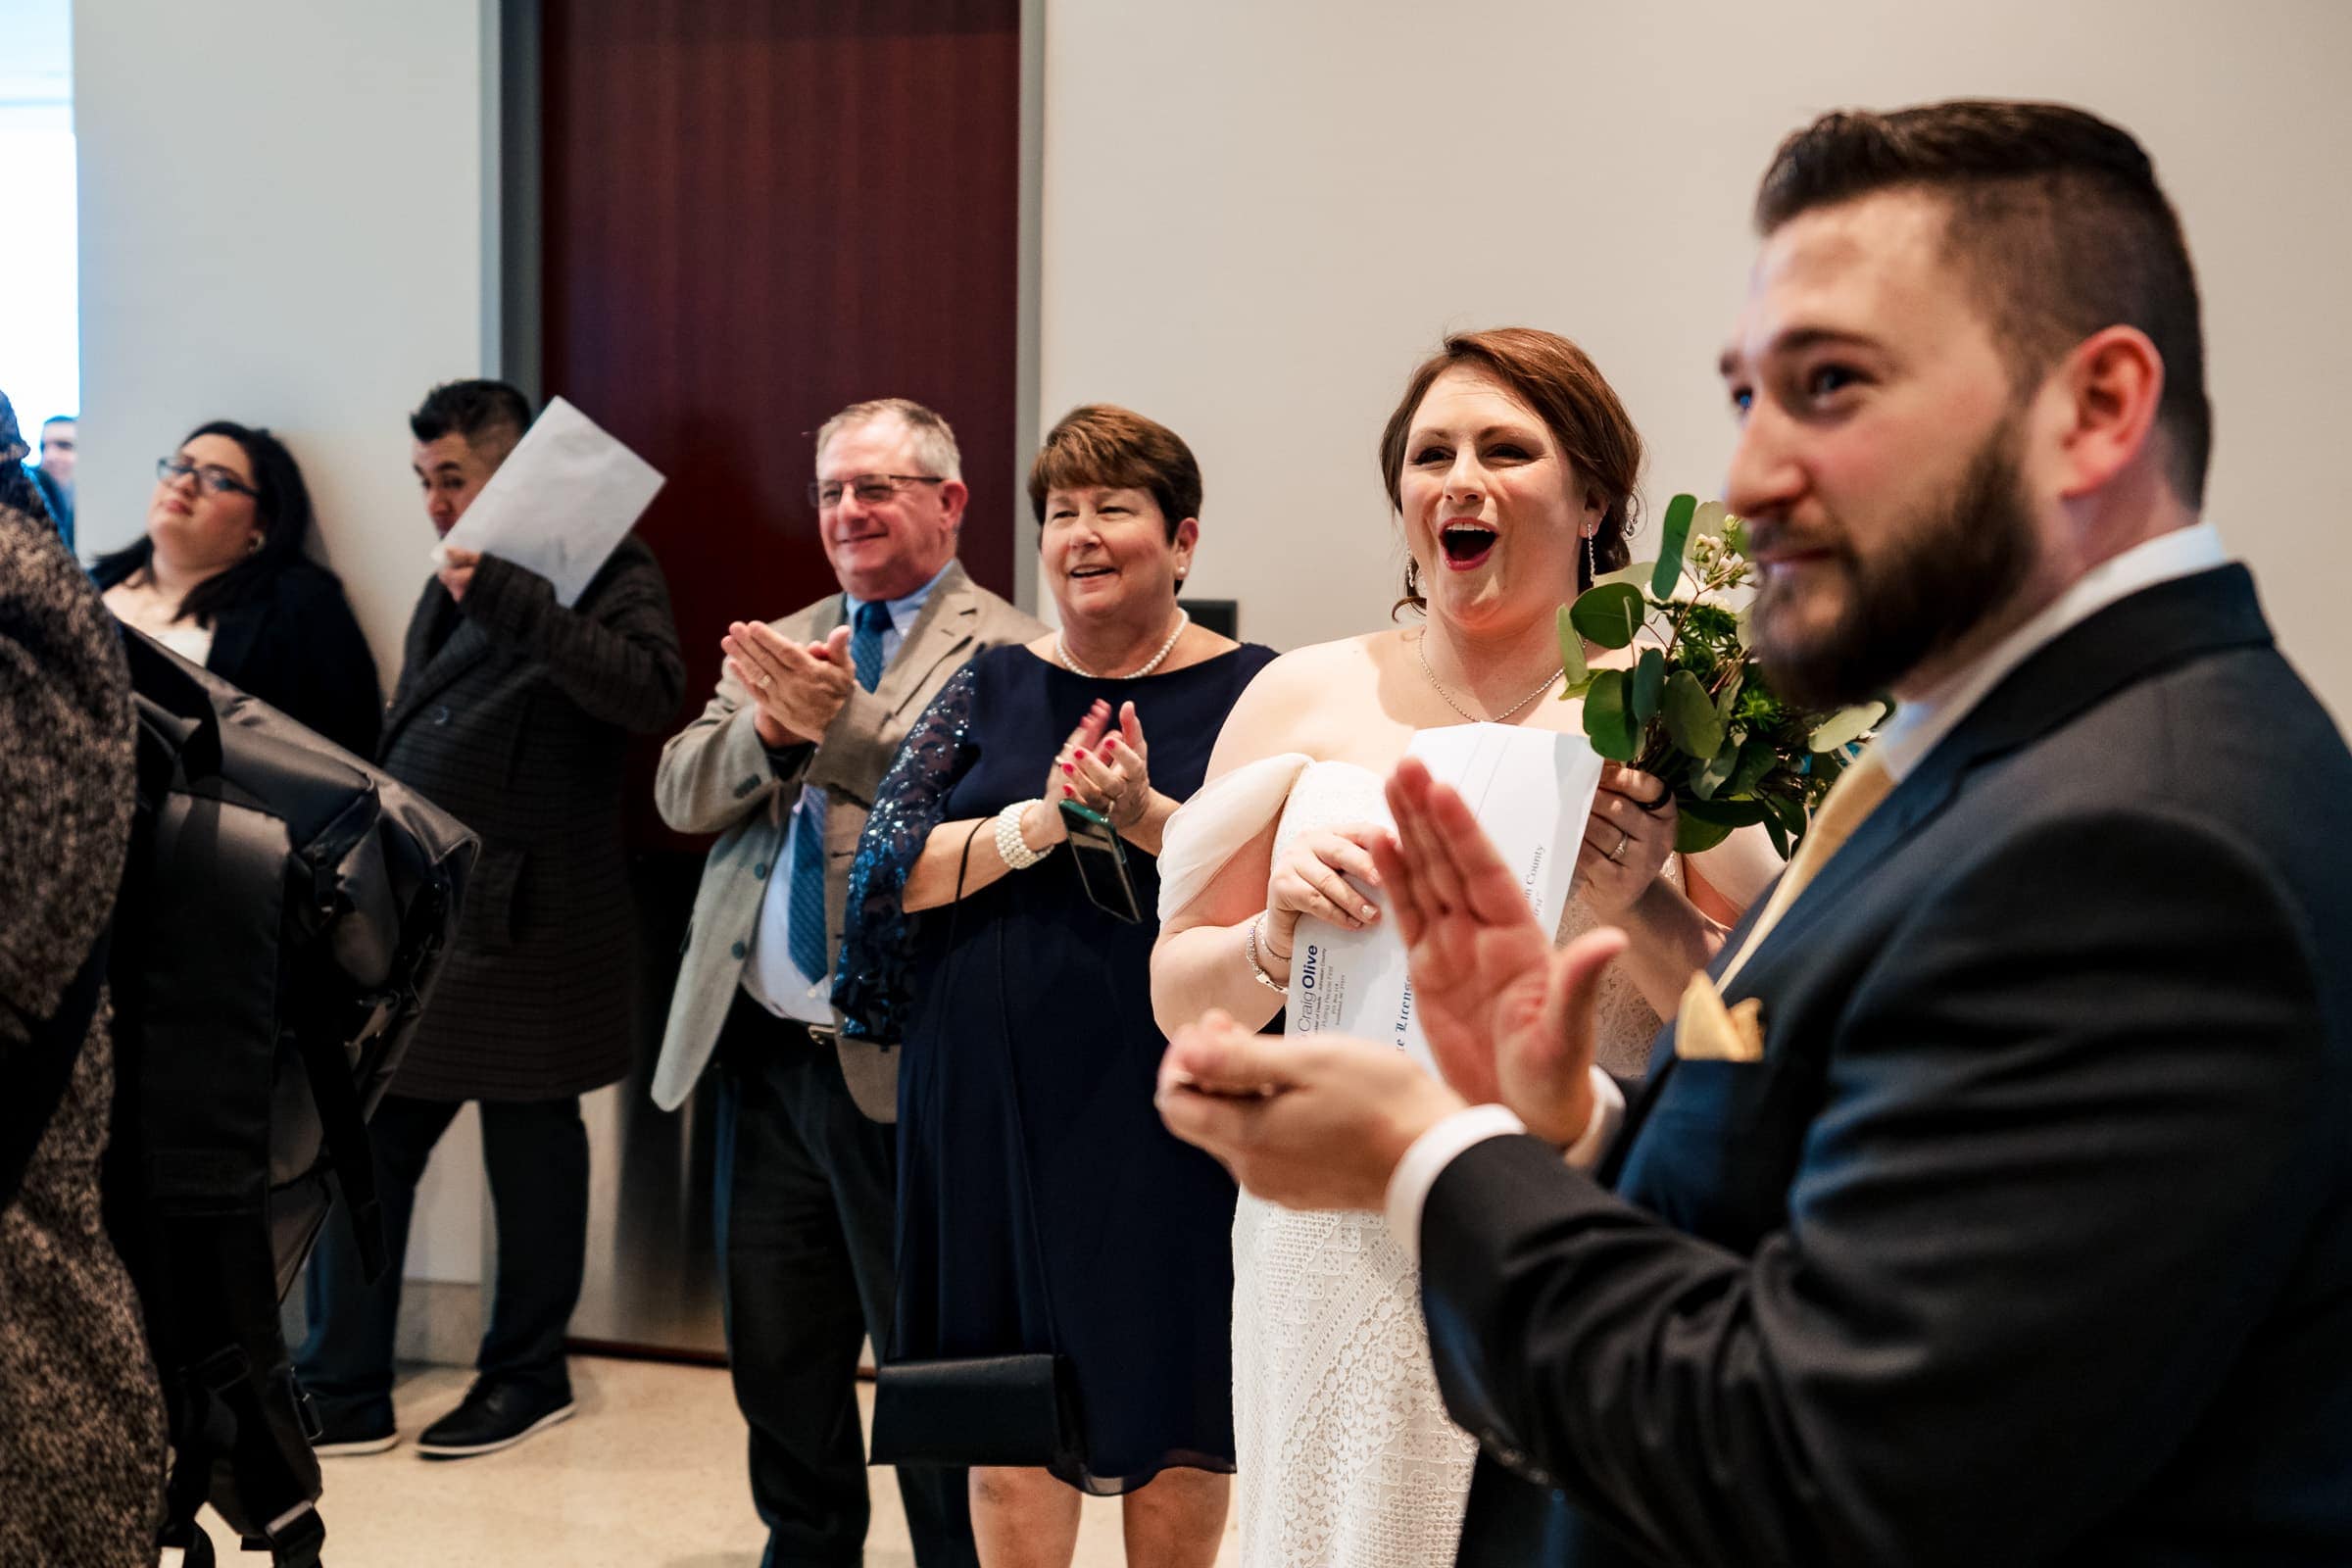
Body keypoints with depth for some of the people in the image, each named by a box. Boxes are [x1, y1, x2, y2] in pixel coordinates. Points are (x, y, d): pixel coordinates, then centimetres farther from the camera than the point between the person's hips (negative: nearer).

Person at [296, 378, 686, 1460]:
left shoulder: (605, 572, -6)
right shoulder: (450, 585, 17)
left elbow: (649, 693, -25)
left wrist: (509, 597, -27)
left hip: (527, 919, -7)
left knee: (531, 1154, 6)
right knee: (359, 1143, 5)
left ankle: (528, 1376, 21)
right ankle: (342, 1395, 13)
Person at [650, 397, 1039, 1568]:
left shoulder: (1004, 652, -6)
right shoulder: (779, 646, 15)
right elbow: (682, 794, 4)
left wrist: (841, 721, -28)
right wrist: (772, 725, -14)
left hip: (900, 1066, -7)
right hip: (766, 1056, 7)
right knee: (776, 1362, 18)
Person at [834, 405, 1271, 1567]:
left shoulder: (1252, 694, 0)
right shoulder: (992, 690, 9)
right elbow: (889, 865, -1)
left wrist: (1147, 818, -22)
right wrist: (1035, 826, -15)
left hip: (1170, 1108, -2)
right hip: (997, 1103, 3)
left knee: (1173, 1397, 7)